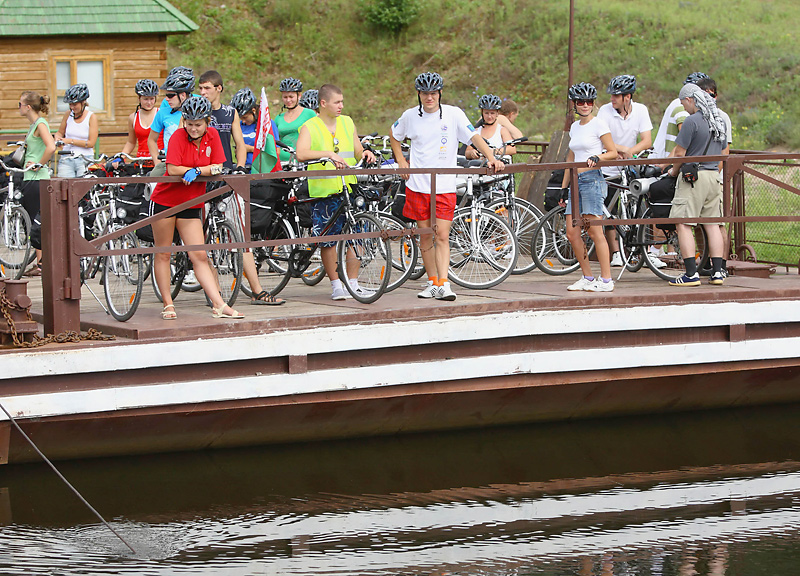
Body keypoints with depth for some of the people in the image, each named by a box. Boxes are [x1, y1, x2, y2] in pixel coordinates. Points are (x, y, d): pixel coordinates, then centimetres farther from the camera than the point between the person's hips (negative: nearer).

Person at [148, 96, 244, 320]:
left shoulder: (212, 135, -1)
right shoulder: (178, 136, -14)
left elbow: (218, 168, -5)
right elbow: (173, 169, -23)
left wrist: (196, 171, -19)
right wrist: (202, 170, -14)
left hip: (190, 204, 3)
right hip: (164, 201, -3)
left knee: (200, 256, -1)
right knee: (163, 254, 2)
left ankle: (219, 305, -7)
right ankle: (168, 305, 10)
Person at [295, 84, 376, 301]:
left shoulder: (347, 123, 13)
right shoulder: (310, 127, -3)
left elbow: (357, 153, 20)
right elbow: (301, 153, -20)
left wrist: (365, 153, -3)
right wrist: (328, 153, -30)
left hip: (349, 187, 4)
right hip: (323, 192, -4)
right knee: (328, 240, -1)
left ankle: (353, 282, 10)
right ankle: (336, 285, 8)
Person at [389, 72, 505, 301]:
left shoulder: (453, 114, -3)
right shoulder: (410, 116, 4)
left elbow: (473, 136, -9)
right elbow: (394, 135, 22)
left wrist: (491, 158, -23)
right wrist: (400, 160, 10)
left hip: (445, 186, -2)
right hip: (418, 184, 2)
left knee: (442, 236, -9)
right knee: (426, 236, 7)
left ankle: (444, 284, -12)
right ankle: (432, 282, 18)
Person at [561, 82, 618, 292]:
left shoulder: (599, 124, -3)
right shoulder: (574, 127, 18)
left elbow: (613, 153, -6)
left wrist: (597, 158, -25)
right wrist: (563, 186, 22)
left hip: (593, 179, -8)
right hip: (577, 181, 8)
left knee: (595, 231, -11)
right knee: (572, 233, 2)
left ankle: (606, 280, -8)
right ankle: (587, 278, 11)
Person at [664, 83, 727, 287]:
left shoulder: (692, 121, -13)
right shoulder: (719, 121, 12)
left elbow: (680, 153, -12)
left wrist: (674, 171, 5)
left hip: (693, 177, -8)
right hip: (714, 176, 8)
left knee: (683, 224, -5)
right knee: (712, 224, 10)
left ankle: (691, 274, -10)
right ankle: (717, 272, 8)